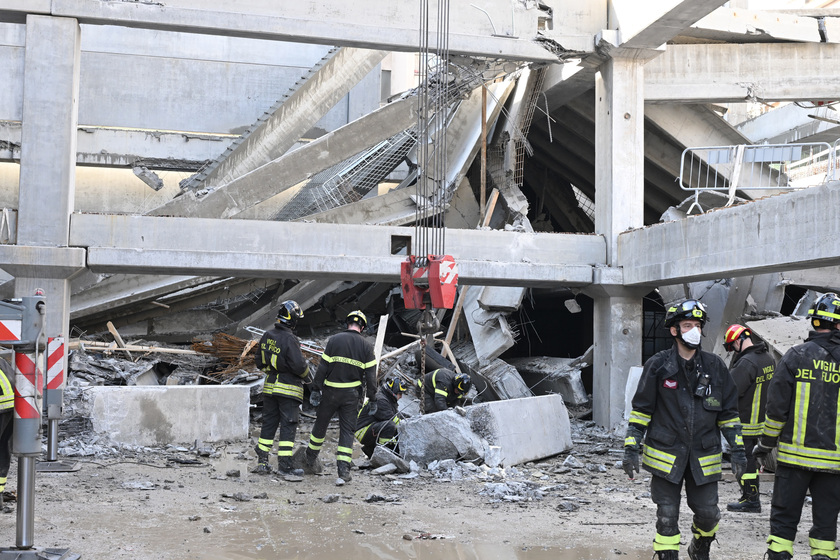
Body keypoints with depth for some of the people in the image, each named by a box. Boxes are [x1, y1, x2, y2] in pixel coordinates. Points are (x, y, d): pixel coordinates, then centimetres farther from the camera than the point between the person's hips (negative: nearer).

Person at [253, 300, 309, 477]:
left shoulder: (267, 336, 4)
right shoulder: (290, 340, -19)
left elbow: (259, 362, 12)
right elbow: (299, 365, -19)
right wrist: (307, 374, 1)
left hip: (269, 387, 7)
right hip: (288, 389, -7)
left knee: (268, 423, 13)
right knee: (288, 426, 0)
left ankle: (262, 462, 16)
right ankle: (285, 464, 0)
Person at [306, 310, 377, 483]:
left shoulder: (334, 340, -3)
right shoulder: (366, 346, 0)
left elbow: (322, 367, -4)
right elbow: (370, 374, -2)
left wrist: (317, 388, 2)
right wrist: (372, 395, 6)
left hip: (330, 391, 0)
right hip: (352, 394, 0)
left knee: (321, 424, 17)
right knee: (347, 430, 4)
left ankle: (310, 458, 33)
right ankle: (344, 470, -4)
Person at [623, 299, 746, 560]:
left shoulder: (714, 366, 3)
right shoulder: (658, 365, -3)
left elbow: (728, 411, 9)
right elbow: (641, 409, 1)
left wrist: (738, 450, 4)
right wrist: (631, 449, -5)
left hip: (704, 457, 2)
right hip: (666, 455, -2)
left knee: (708, 514, 7)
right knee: (667, 518, 1)